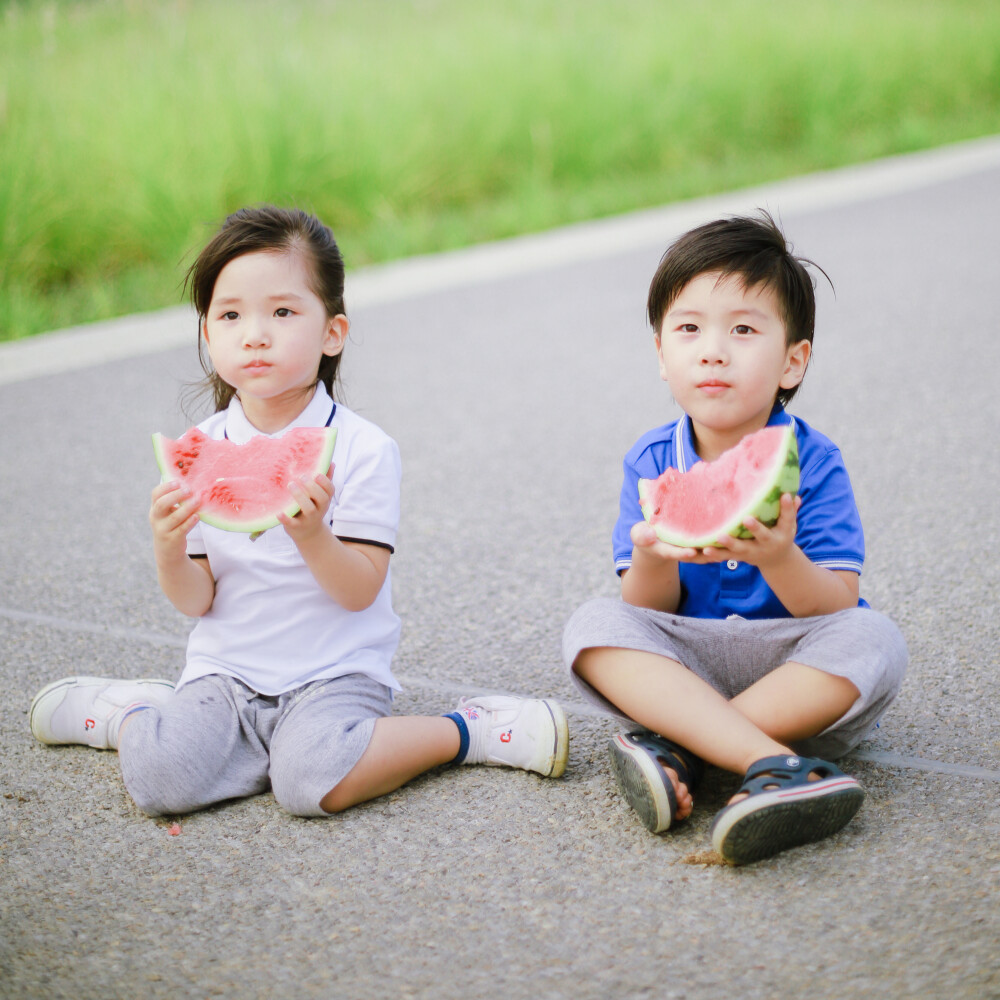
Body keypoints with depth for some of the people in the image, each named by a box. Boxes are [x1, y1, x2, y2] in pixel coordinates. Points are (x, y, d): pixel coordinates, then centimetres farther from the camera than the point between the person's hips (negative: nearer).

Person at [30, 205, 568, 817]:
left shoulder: (361, 447, -9)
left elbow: (359, 592, -11)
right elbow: (195, 601, 1)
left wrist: (312, 536, -30)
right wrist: (170, 552, -20)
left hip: (335, 671, -3)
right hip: (226, 670, 3)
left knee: (312, 782, -31)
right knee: (162, 778, -22)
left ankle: (469, 730, -8)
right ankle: (130, 713, 12)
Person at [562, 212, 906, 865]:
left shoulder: (812, 461, -8)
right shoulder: (652, 464, -1)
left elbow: (837, 610, -15)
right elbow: (650, 615, -4)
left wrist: (778, 558, -37)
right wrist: (653, 559, -28)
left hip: (801, 679, -2)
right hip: (687, 667, 2)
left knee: (873, 639, -30)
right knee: (595, 626, -23)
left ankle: (675, 745, -29)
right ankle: (775, 764, -39)